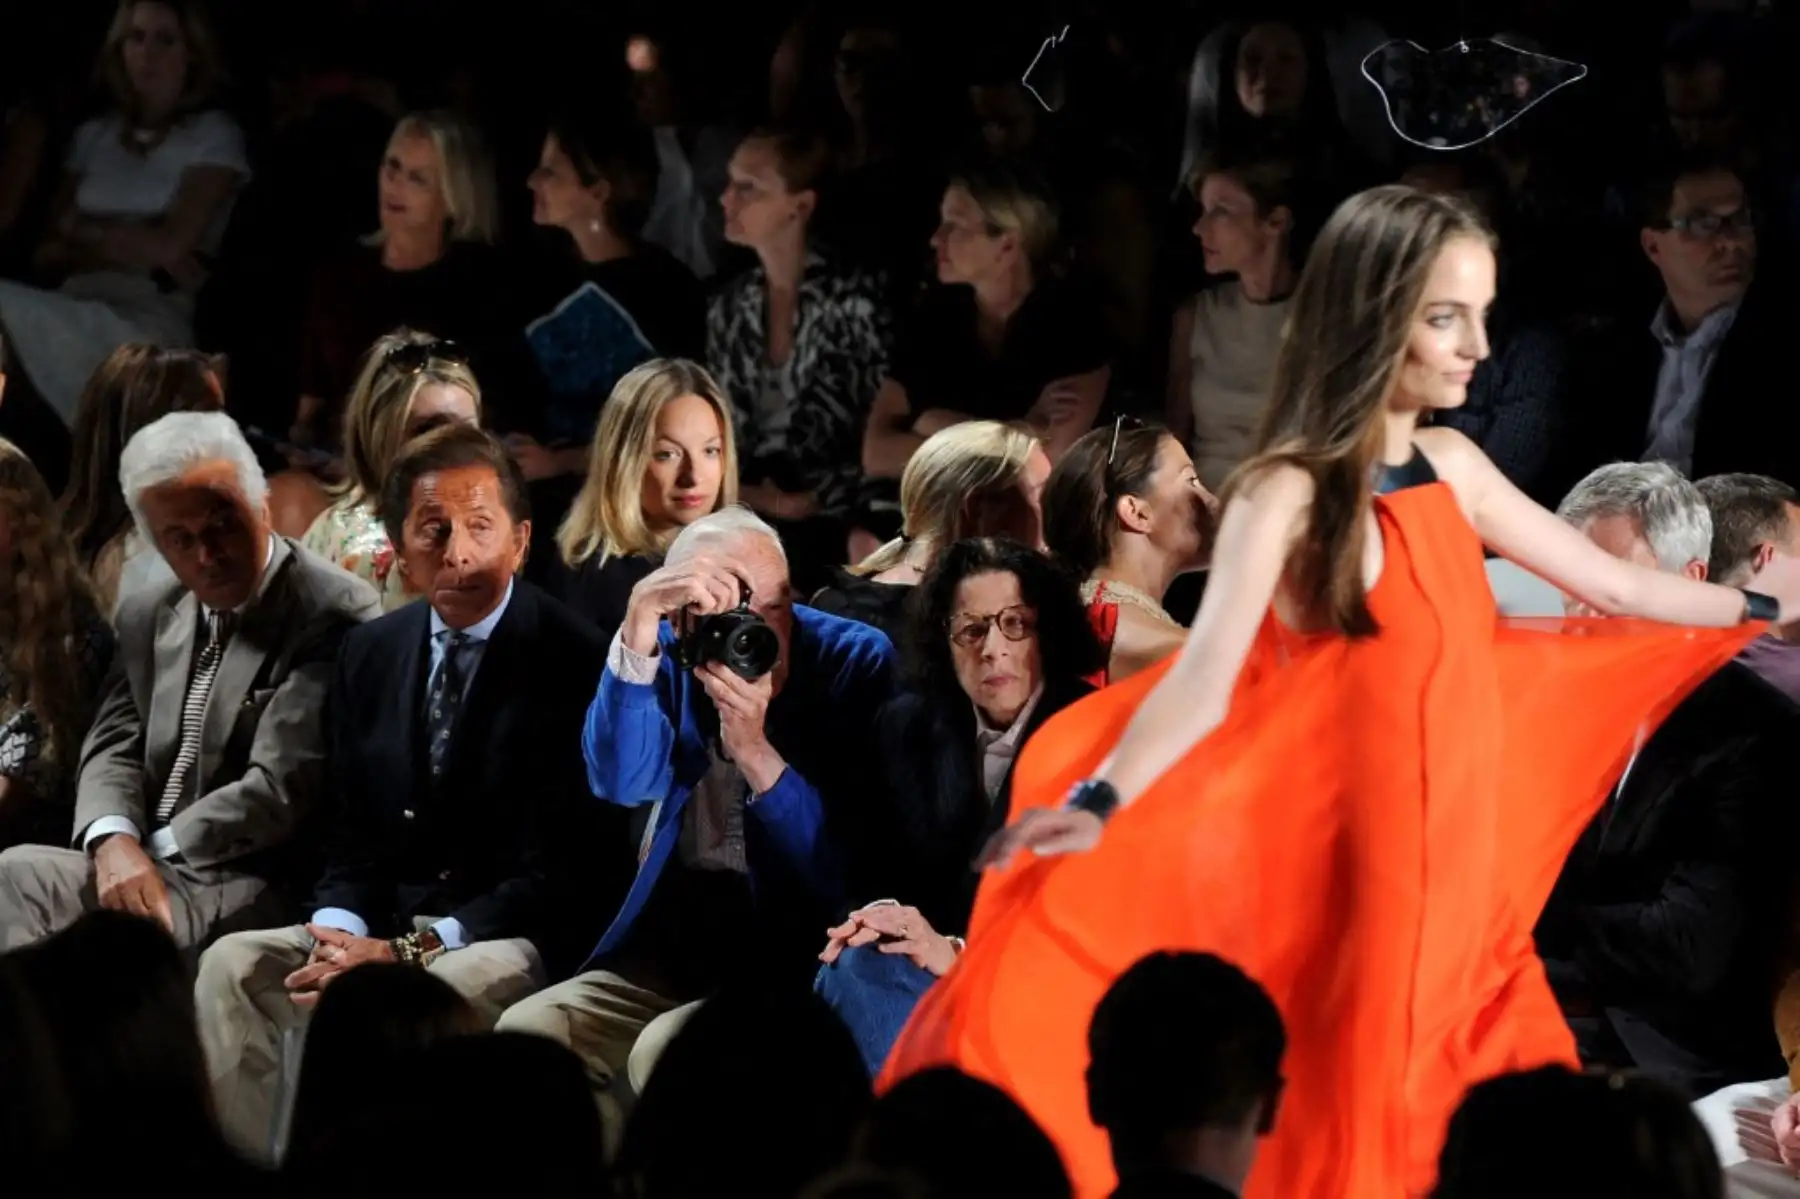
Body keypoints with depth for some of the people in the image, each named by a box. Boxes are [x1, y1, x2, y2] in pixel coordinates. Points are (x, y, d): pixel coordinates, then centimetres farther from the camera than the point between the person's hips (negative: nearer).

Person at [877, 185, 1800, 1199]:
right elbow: (1207, 676, -24)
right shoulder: (1289, 493, -12)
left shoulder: (1452, 466, 8)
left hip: (1458, 860, 7)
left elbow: (1617, 586, 20)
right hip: (1347, 869, -7)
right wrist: (1098, 803, -39)